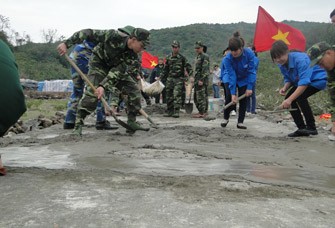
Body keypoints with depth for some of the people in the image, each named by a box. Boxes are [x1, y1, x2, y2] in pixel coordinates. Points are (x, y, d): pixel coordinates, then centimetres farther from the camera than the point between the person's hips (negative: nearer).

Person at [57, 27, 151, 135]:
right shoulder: (114, 36, -33)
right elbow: (88, 33, -31)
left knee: (134, 89, -5)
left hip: (115, 66, 5)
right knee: (92, 91, -26)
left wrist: (103, 86, -39)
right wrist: (66, 44, -36)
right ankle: (78, 125, -19)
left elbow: (118, 72, -25)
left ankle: (132, 122, 4)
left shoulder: (133, 56, -19)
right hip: (99, 62, -5)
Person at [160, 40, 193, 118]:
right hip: (170, 79, 4)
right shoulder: (168, 57, 10)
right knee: (169, 96, 6)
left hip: (179, 79, -4)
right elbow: (165, 69, 18)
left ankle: (176, 112, -13)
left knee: (177, 95, -14)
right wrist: (161, 77, 16)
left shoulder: (182, 58, -1)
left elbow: (188, 67, 1)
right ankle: (169, 111, 14)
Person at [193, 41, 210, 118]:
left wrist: (201, 80, -22)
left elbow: (205, 69, -18)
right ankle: (204, 112, 18)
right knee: (196, 97, 12)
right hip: (197, 80, 10)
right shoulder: (198, 57, 21)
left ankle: (202, 113, -9)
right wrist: (195, 79, 22)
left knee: (201, 97, -11)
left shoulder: (205, 56, -9)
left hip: (202, 80, -10)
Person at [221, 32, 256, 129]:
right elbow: (231, 76, -31)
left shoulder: (249, 54, -31)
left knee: (243, 100, -4)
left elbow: (251, 71, -24)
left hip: (245, 79, 0)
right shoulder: (227, 59, -30)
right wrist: (233, 93, -34)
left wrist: (249, 87, -26)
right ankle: (225, 118, 17)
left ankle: (240, 122, 4)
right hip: (232, 80, 0)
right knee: (229, 99, -5)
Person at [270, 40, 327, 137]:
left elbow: (304, 82, -40)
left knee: (300, 96, -29)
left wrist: (290, 99, -46)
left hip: (318, 79, -9)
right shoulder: (282, 64, -9)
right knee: (289, 99, -3)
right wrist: (285, 88, -22)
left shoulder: (300, 59, -34)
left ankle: (311, 127, -18)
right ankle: (302, 128, 5)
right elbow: (288, 79, 3)